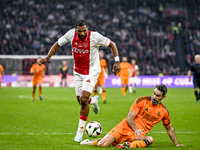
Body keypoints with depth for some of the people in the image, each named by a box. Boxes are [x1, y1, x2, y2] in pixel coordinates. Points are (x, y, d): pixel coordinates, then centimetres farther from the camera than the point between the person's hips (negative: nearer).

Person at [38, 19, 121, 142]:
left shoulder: (95, 36, -20)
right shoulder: (71, 34, -10)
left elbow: (111, 44, -9)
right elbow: (57, 44, 5)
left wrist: (117, 61, -17)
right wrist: (47, 58, -4)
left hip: (91, 72, -4)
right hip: (78, 71, 5)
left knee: (83, 100, -16)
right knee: (81, 100, 8)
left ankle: (80, 130, -3)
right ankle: (93, 100, 46)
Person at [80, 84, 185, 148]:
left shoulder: (163, 111, 5)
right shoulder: (142, 100, -4)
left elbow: (169, 128, 21)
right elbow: (129, 118, -7)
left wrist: (176, 144, 18)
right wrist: (135, 129, -23)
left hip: (138, 135, 2)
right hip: (126, 127, -2)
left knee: (150, 139, -35)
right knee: (101, 144, -19)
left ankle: (129, 145, -49)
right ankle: (92, 142, 12)